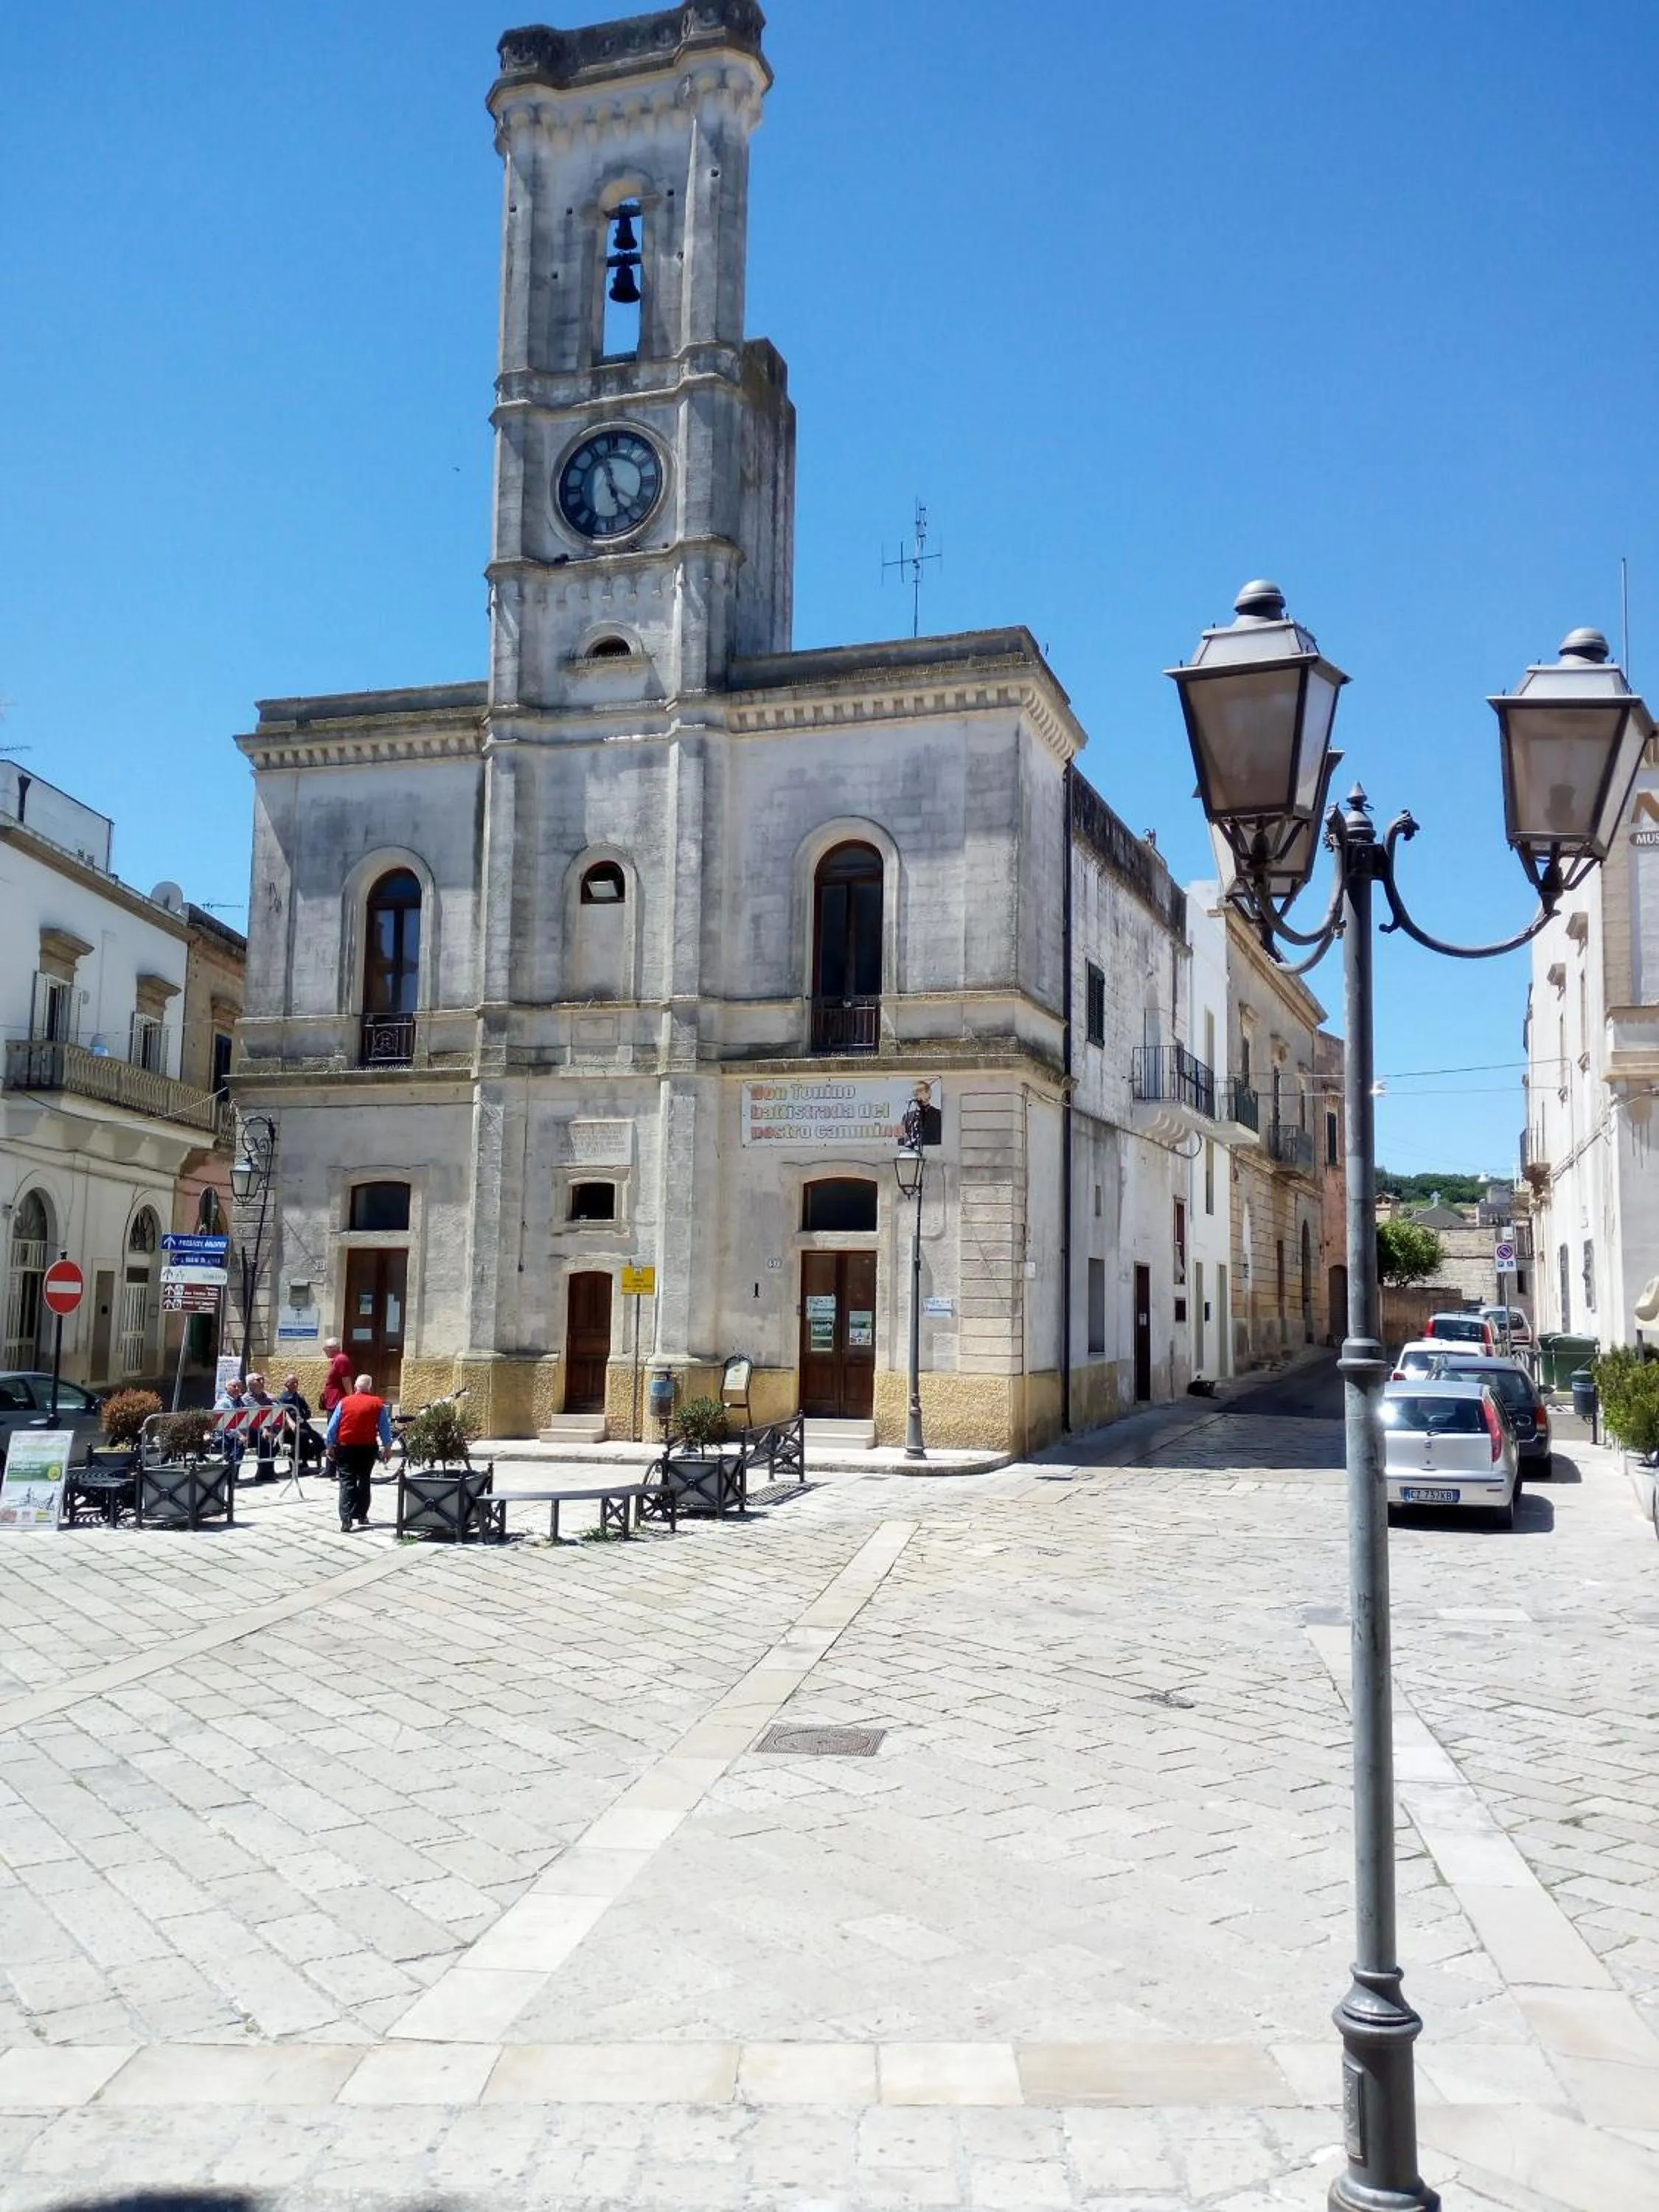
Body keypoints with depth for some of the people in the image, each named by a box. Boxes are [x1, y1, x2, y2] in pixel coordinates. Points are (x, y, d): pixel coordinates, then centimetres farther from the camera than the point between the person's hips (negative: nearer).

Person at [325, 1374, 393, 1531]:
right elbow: (385, 1428, 1)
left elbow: (332, 1427, 0)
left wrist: (330, 1446, 10)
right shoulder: (378, 1404, -1)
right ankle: (362, 1516, 21)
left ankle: (346, 1518, -16)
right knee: (364, 1480, 17)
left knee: (347, 1482, -2)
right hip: (368, 1448, 1)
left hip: (345, 1447, -1)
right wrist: (387, 1447, 11)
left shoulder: (344, 1402, 0)